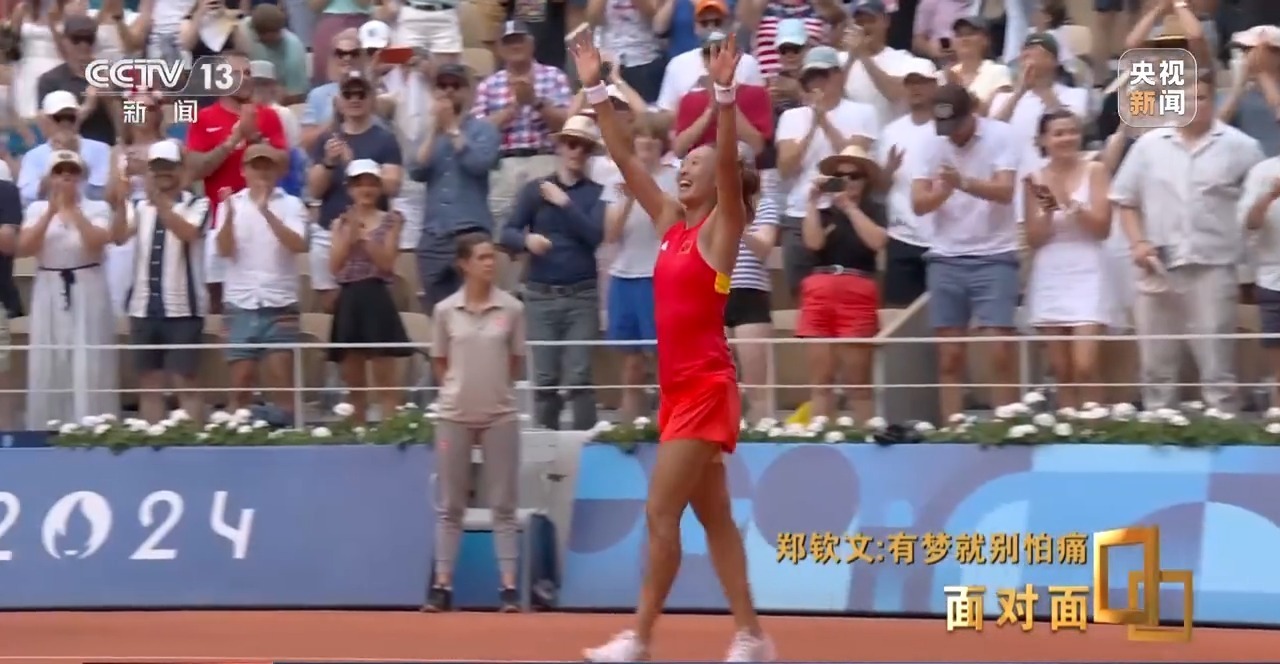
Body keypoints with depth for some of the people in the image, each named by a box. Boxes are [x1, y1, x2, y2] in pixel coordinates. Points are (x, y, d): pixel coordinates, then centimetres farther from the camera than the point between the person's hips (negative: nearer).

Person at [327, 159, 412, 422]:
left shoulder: (390, 222, 2)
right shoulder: (341, 223, 10)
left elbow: (387, 262, -7)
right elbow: (335, 265, 0)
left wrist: (365, 237, -14)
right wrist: (350, 234, -10)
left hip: (376, 300, -4)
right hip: (349, 301, 4)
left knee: (384, 379, -7)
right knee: (352, 381, 10)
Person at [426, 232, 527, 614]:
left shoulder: (512, 309, -2)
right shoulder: (445, 310, -1)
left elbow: (516, 363, 6)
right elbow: (439, 363, 9)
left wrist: (493, 388, 3)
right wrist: (462, 387, 2)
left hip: (500, 415, -1)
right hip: (454, 415, 1)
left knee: (503, 504, 2)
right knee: (451, 505, 6)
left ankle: (508, 586, 2)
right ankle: (442, 585, 9)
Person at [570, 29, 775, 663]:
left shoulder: (721, 227, -7)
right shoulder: (671, 222, 12)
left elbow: (730, 164, -23)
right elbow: (626, 161, 12)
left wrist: (724, 95, -34)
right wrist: (596, 92, 7)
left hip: (705, 388, -8)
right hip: (680, 388, 8)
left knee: (660, 512, -9)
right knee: (713, 516, 9)